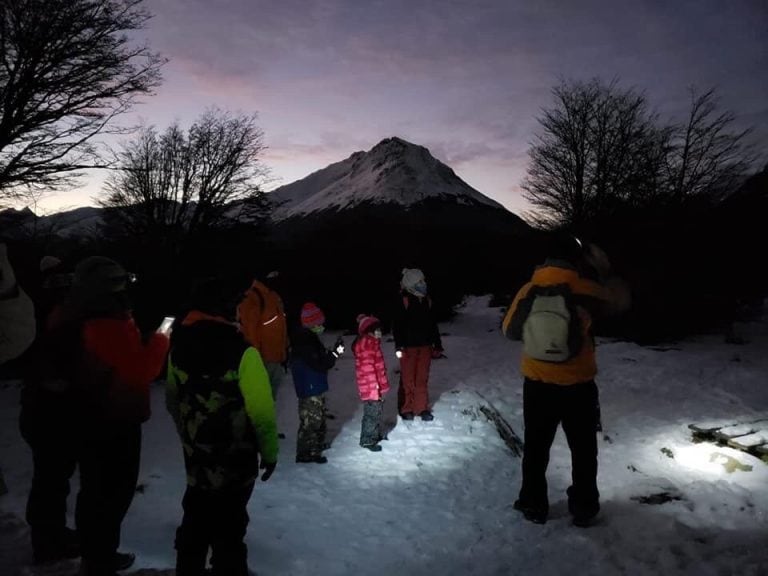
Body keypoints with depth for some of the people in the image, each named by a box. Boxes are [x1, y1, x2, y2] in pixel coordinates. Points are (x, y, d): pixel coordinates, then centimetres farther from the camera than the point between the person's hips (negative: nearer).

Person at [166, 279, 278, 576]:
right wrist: (270, 451, -7)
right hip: (235, 462, -6)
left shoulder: (179, 349, -1)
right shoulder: (241, 353, -22)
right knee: (228, 529, 10)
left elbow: (172, 401, 10)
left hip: (196, 458, 6)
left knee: (196, 521, 24)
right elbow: (262, 412, -23)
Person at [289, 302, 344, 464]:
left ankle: (317, 444, 39)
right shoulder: (305, 341, -24)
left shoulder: (309, 338, 8)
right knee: (311, 419, -2)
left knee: (319, 416, 23)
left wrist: (334, 351, 3)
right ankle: (306, 453, 9)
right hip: (310, 389, -11)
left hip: (316, 387, 11)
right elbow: (319, 364, -25)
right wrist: (335, 353, -21)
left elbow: (320, 358, 14)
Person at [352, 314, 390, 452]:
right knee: (372, 412, -4)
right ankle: (367, 440, 6)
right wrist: (374, 386, -22)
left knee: (377, 410, 20)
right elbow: (367, 367, -23)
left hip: (375, 385, 10)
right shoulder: (366, 343, -18)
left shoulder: (371, 342, 15)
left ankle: (376, 434, 35)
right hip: (371, 386, -10)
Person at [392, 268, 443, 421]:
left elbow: (432, 324, 17)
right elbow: (397, 324, -10)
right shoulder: (403, 301, -9)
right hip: (408, 346, -5)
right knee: (408, 379, 3)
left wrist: (437, 345, 17)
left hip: (425, 345, 5)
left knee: (423, 378, 10)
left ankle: (422, 408, 20)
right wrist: (399, 346, -16)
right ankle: (406, 409, 17)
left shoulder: (427, 301, 9)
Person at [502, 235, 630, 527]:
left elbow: (510, 331, 2)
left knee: (536, 448, 16)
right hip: (578, 386, -1)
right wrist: (604, 270, 14)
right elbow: (621, 300, 8)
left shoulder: (529, 290, -7)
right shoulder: (587, 290, -11)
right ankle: (583, 509, 28)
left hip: (537, 385, 1)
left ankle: (534, 506, 25)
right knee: (583, 450, 17)